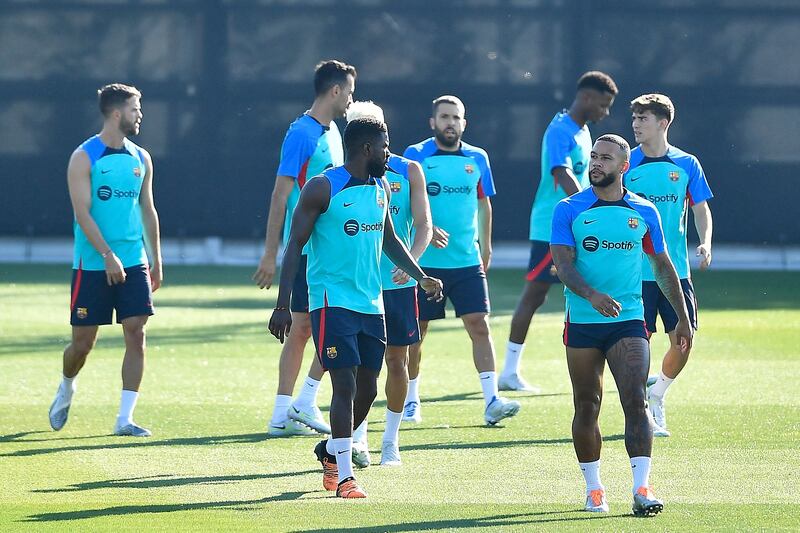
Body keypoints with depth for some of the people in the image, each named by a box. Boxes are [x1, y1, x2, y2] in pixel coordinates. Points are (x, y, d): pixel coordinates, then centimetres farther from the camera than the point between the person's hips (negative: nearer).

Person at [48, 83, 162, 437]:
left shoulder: (141, 159, 10)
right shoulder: (84, 157, -7)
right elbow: (82, 212, -14)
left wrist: (156, 260, 14)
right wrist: (108, 256, -22)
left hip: (133, 263, 4)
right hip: (91, 264, -4)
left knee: (136, 335, -7)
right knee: (83, 342, 2)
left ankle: (125, 419, -4)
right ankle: (66, 389, 34)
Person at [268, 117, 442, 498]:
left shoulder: (381, 188, 11)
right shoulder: (323, 188, -9)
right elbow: (295, 245, -8)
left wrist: (421, 277, 17)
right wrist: (282, 305, -12)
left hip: (371, 305, 7)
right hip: (333, 302, -7)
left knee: (367, 390, 9)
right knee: (345, 385, -12)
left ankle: (330, 450, 33)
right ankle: (344, 477, -8)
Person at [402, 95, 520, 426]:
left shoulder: (477, 159, 9)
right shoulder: (416, 156, -3)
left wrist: (485, 245, 20)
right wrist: (428, 228, -29)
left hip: (468, 262, 2)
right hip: (424, 261, -2)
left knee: (479, 325, -9)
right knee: (415, 332, 6)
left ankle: (491, 401, -13)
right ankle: (410, 401, 20)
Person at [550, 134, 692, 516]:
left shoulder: (644, 212, 6)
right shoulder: (569, 210, 0)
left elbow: (663, 266, 15)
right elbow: (563, 265, -11)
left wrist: (682, 318, 14)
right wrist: (591, 295, -29)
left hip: (629, 321, 0)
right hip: (582, 323, 0)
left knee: (635, 401, -14)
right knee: (587, 406, 7)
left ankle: (641, 489, -20)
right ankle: (593, 488, 19)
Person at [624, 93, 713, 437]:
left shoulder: (686, 164, 3)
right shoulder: (626, 164, -1)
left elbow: (701, 208, 9)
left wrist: (705, 243, -8)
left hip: (676, 270, 2)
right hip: (635, 270, -2)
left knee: (683, 342, 0)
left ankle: (656, 396, 24)